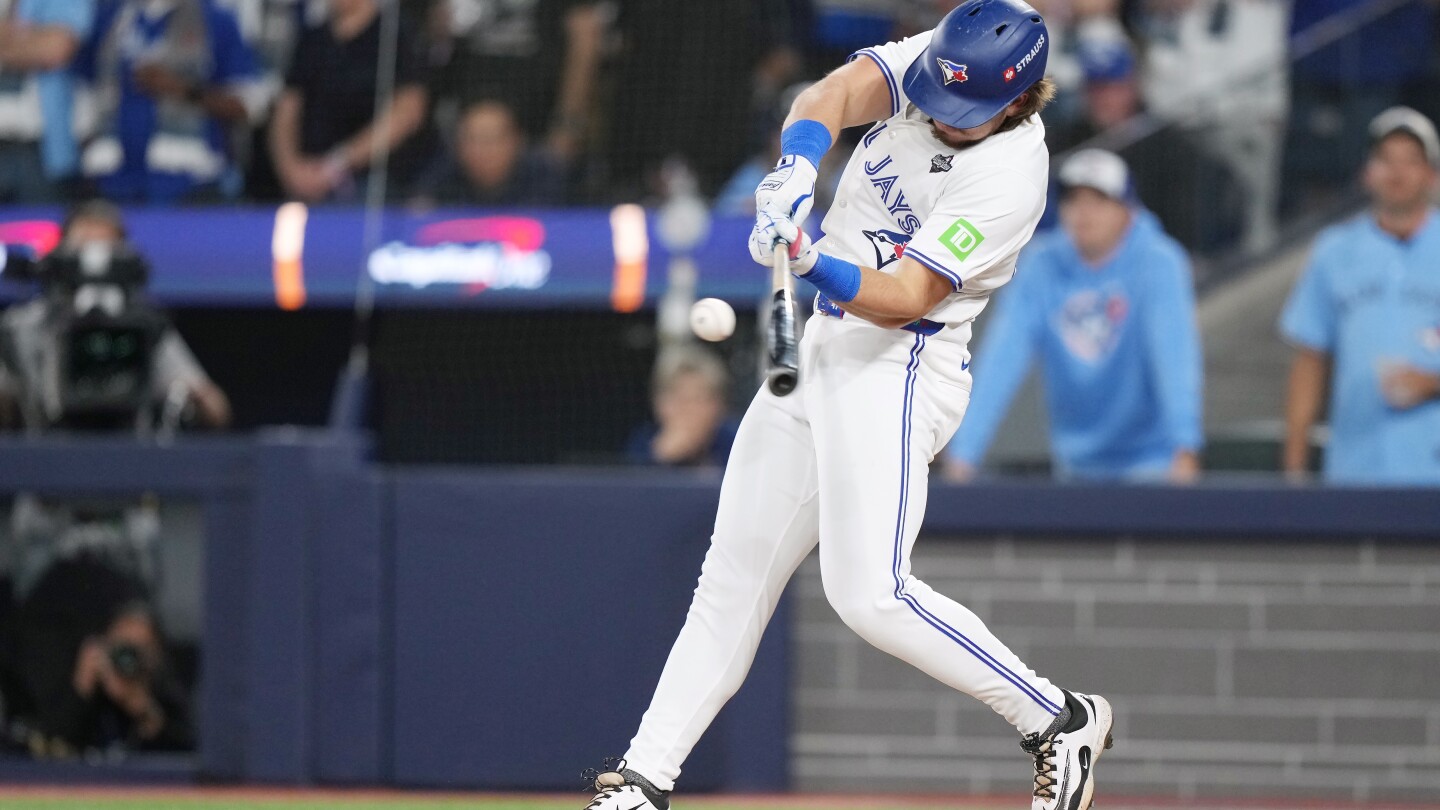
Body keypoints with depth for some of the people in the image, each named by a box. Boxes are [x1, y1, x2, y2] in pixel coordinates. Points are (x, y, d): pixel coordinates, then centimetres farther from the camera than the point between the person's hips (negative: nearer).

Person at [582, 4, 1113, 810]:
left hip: (898, 365, -8)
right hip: (825, 343, 8)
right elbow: (836, 95, -20)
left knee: (870, 593, -18)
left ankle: (1061, 721, -5)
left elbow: (907, 299, -25)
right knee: (736, 570, 9)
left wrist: (813, 266, -41)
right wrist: (797, 171, -39)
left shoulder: (1010, 174, -21)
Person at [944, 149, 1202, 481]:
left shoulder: (1158, 263, -14)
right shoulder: (1041, 265, -6)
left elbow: (1174, 356, -26)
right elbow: (1001, 358, -14)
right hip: (1077, 464, 3)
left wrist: (1184, 450, -39)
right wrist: (963, 454, -24)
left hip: (1150, 464, -3)